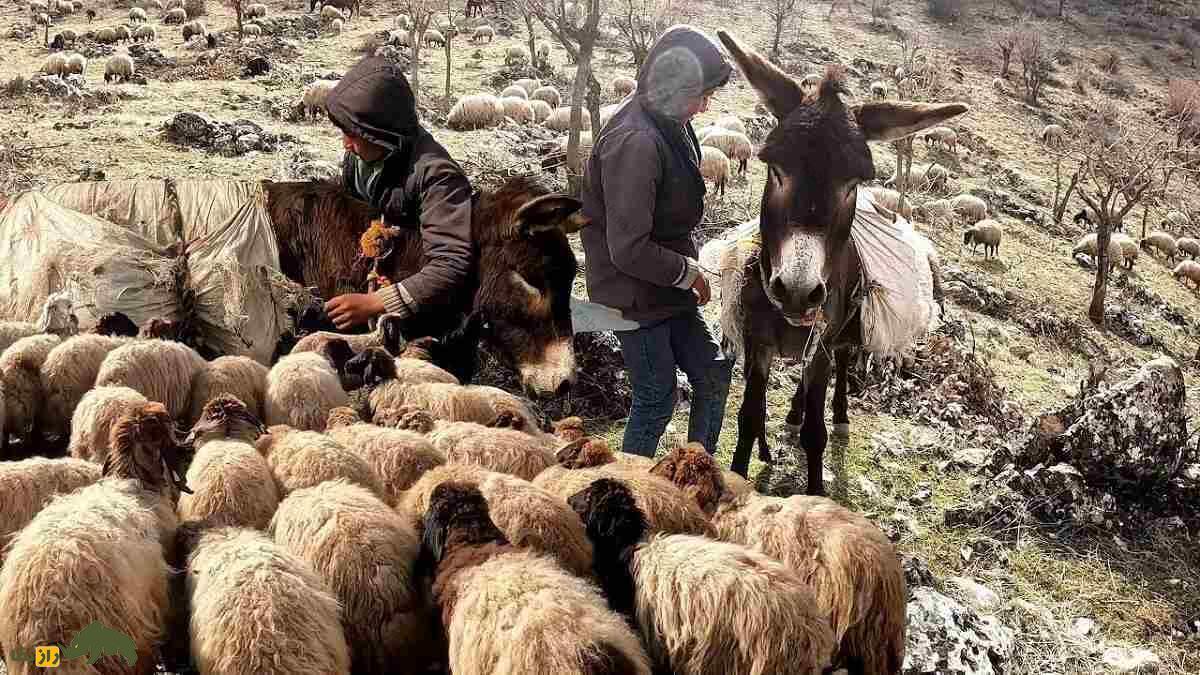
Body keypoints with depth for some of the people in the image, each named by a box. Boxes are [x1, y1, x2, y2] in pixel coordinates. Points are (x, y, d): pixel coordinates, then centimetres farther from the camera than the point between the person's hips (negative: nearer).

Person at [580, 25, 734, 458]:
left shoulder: (668, 125, 2)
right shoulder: (635, 143, -28)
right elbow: (629, 249, -29)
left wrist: (687, 269, 6)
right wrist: (688, 272, -16)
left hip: (667, 288, 9)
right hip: (636, 296, -9)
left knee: (713, 374, 15)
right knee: (656, 401, 4)